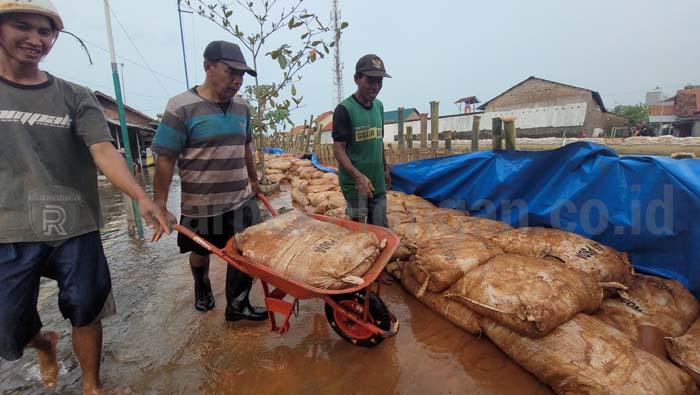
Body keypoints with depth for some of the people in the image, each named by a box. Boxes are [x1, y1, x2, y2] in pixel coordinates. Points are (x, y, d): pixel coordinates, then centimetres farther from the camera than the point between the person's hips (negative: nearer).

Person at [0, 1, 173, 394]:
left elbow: (103, 150, -13)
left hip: (76, 230, -1)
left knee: (86, 313, 9)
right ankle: (45, 344, 48)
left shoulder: (76, 97, 0)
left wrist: (143, 199, -28)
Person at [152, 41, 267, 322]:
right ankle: (202, 288, 49)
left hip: (242, 201, 4)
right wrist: (159, 204, -14)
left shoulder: (241, 106, 4)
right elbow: (165, 159, -13)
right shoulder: (181, 107, -13)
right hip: (201, 205, -3)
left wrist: (253, 181, 20)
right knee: (200, 253, 20)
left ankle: (237, 305, 22)